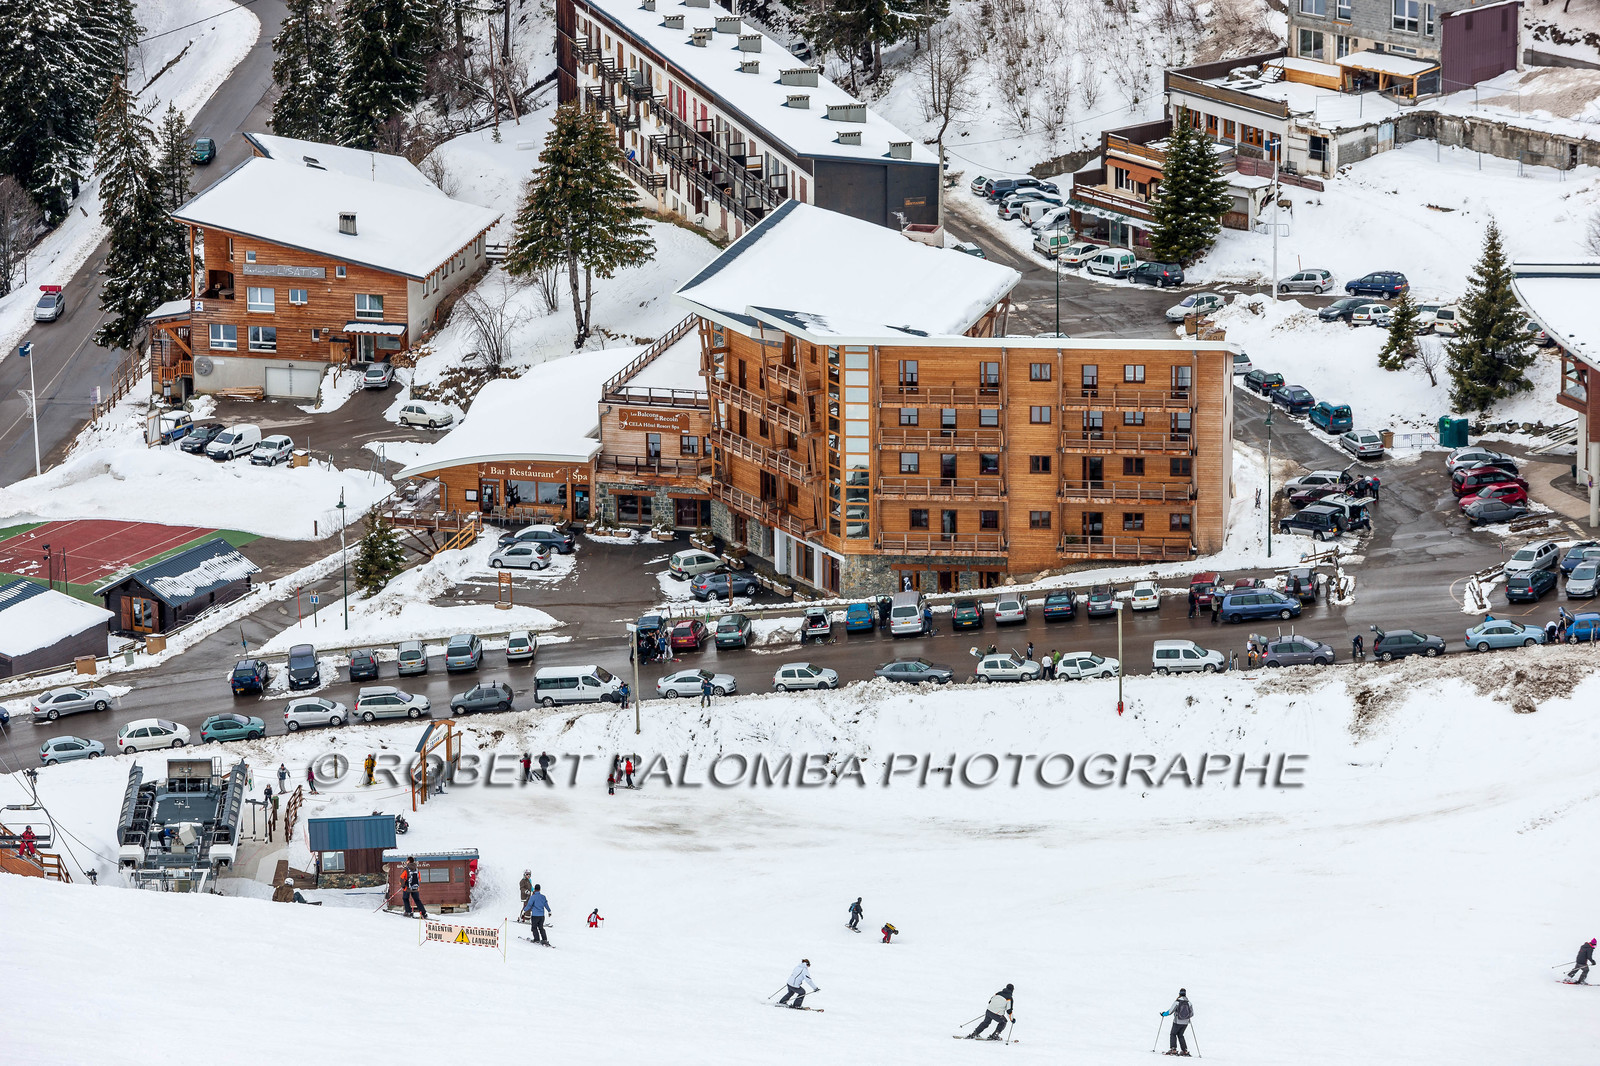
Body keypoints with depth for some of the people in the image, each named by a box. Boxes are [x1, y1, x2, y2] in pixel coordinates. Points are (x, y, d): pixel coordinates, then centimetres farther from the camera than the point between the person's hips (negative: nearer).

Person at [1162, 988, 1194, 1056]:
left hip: (1178, 1022, -4)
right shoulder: (1189, 1003, -2)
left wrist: (1164, 1014, 8)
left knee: (1173, 1034, 12)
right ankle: (1184, 1050, 12)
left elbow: (1170, 1011, -11)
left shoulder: (1177, 1002, -13)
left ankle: (1173, 1049, -1)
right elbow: (1191, 1014, 7)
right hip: (1185, 1022, 4)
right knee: (1180, 1035, 19)